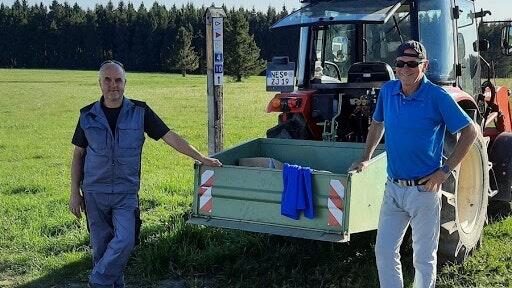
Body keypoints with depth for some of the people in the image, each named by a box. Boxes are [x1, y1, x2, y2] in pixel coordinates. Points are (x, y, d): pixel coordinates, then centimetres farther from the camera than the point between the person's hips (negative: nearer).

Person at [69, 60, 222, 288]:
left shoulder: (139, 112, -3)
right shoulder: (88, 115, 0)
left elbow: (170, 137, -2)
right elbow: (78, 155, 6)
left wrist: (202, 158, -5)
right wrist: (75, 193, 3)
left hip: (126, 192, -1)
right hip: (94, 193, 1)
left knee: (124, 241, -15)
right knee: (101, 246, 6)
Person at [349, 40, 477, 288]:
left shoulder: (437, 97, -14)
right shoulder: (387, 91, 1)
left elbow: (470, 131, -9)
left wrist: (445, 171, -12)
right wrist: (366, 159, 13)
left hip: (424, 190, -5)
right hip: (393, 187, 5)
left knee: (424, 258, 8)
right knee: (384, 251, 10)